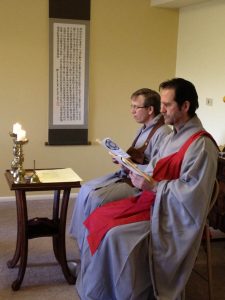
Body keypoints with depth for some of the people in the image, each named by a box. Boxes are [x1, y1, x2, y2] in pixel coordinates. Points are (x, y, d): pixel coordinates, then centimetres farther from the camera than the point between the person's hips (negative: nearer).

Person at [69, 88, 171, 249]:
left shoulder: (162, 133, -20)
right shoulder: (144, 128, 12)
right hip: (126, 174, 10)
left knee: (96, 198, -20)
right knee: (86, 189, 5)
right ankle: (80, 236, 13)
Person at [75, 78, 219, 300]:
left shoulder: (201, 144, -18)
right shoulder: (173, 137, 12)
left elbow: (192, 190, -24)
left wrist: (153, 187, -24)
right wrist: (135, 170, -3)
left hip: (169, 214, -9)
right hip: (152, 201, 9)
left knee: (115, 235, -24)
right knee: (98, 218, 0)